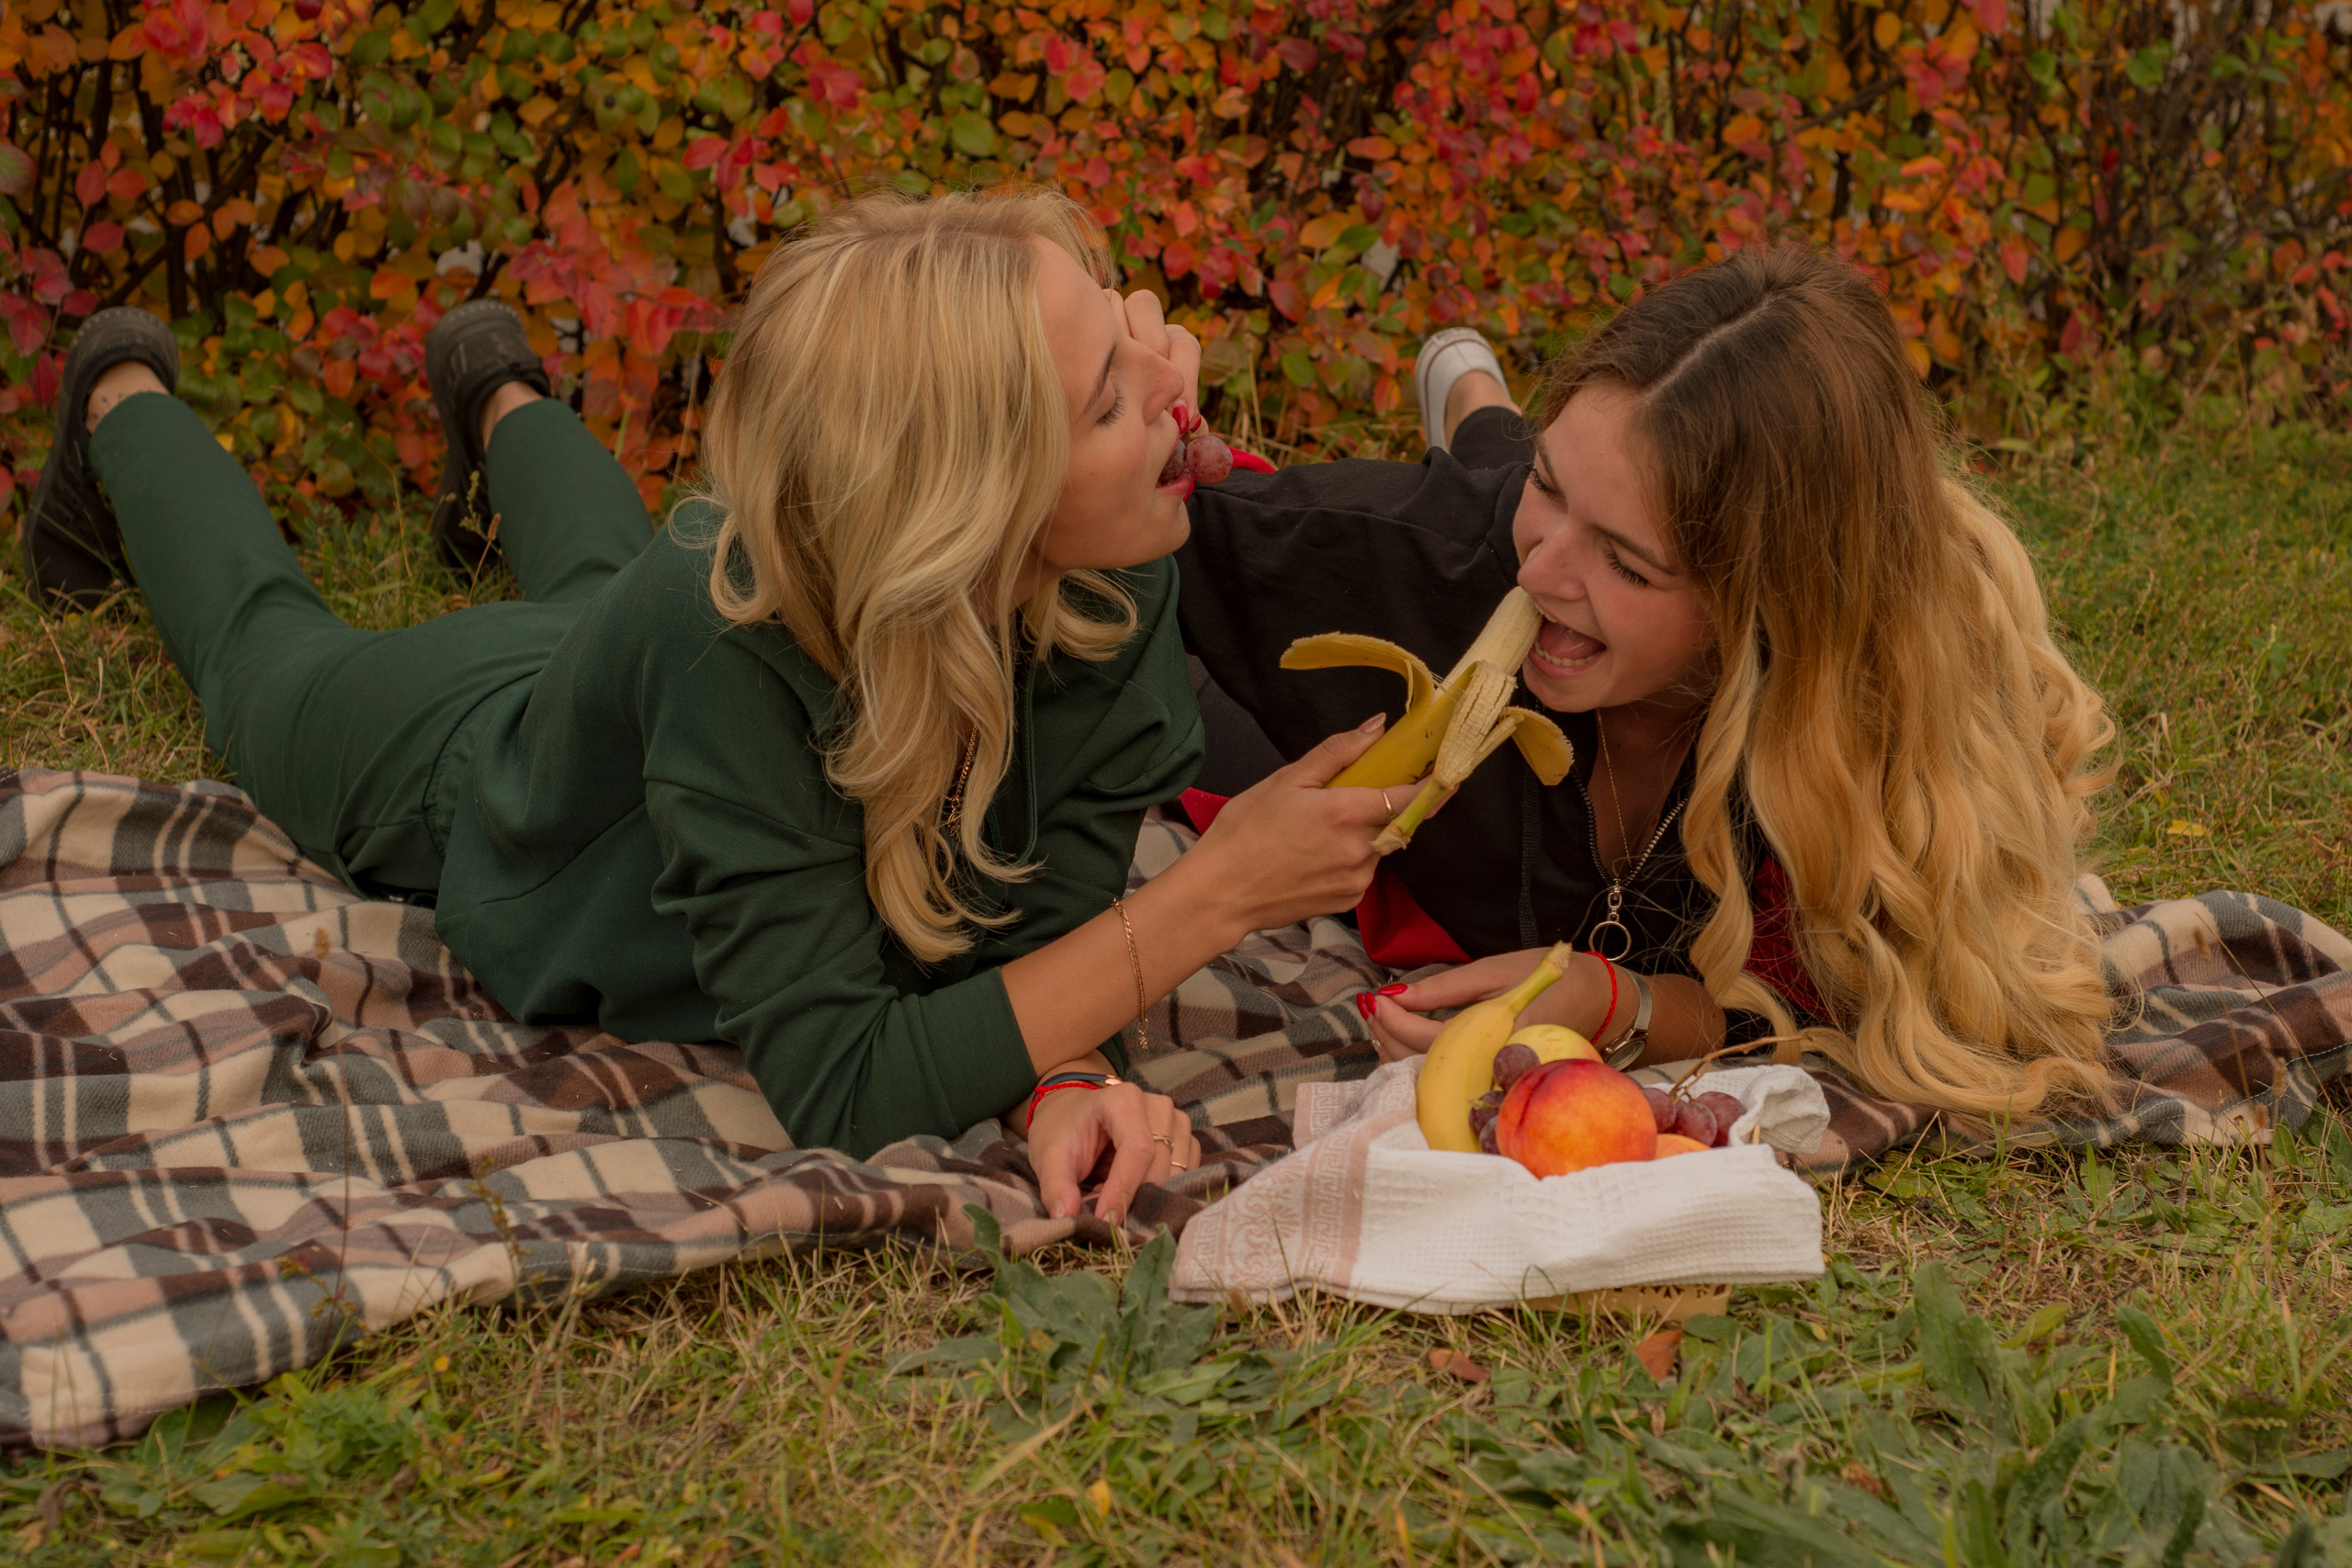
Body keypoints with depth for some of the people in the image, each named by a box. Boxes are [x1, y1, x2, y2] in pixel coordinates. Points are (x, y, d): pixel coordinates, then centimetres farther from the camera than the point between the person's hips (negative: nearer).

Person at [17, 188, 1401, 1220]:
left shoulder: (1116, 580, -39)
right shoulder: (723, 632, -51)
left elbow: (1039, 922, -31)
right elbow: (841, 1087, -50)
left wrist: (1064, 1081, -53)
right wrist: (1221, 895, -53)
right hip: (454, 757, -3)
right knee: (266, 653, 33)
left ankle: (500, 396, 66)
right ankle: (127, 401, 56)